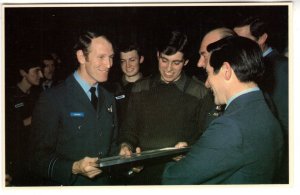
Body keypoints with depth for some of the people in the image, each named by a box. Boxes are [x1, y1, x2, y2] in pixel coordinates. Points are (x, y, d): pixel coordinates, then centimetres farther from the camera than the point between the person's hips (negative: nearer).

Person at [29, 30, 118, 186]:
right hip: (68, 185, -4)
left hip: (104, 184, 5)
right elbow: (40, 158, -10)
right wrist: (74, 168, -23)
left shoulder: (109, 99, 12)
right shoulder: (52, 99, -9)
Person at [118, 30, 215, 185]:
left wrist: (190, 146, -11)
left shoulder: (200, 93, 4)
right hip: (143, 170, 2)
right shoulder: (140, 89, 12)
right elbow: (129, 128, 16)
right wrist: (126, 146, -2)